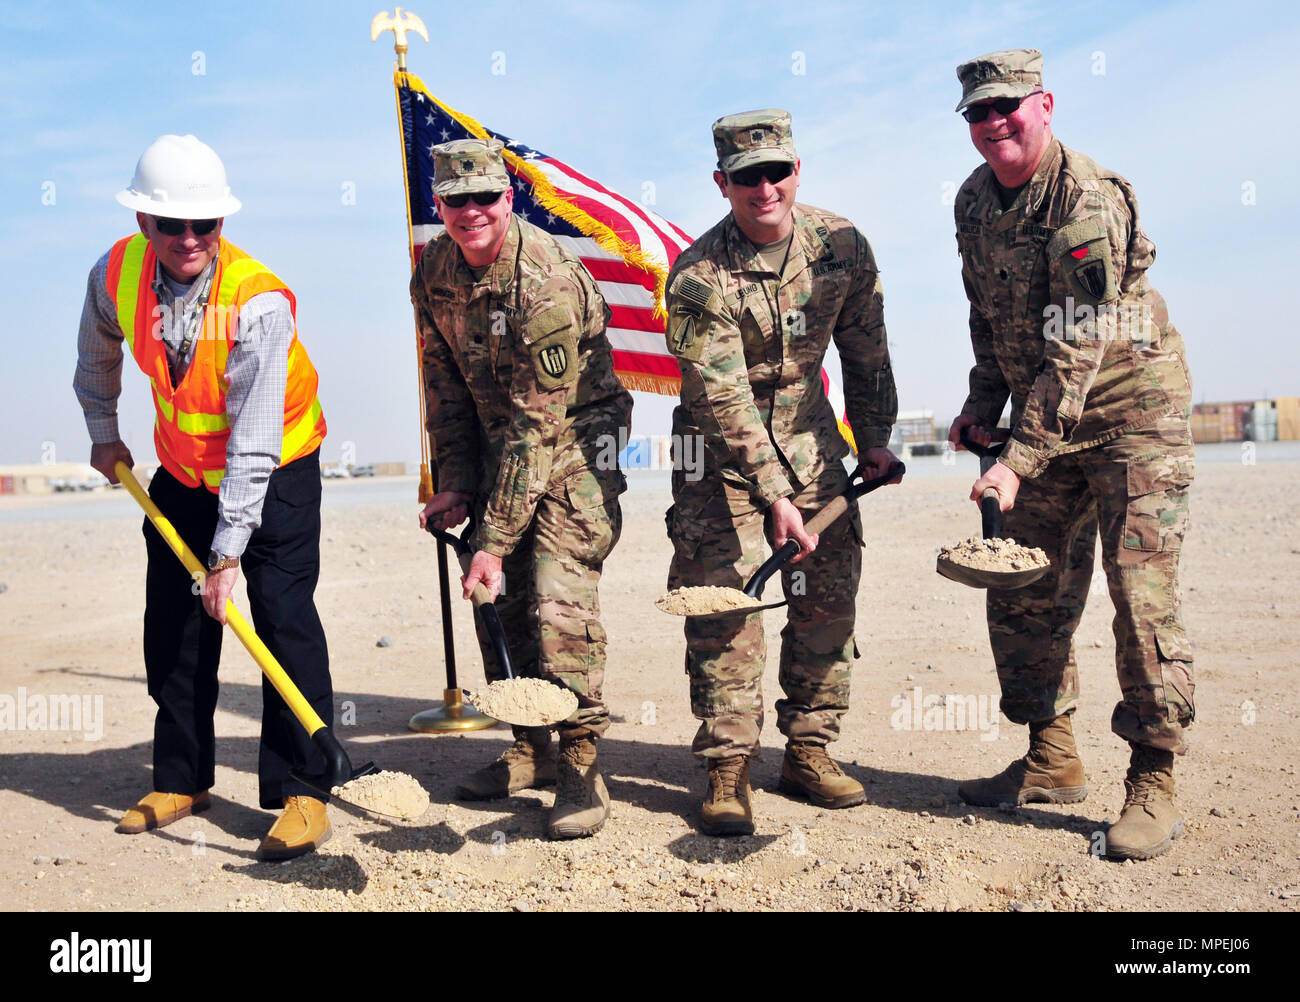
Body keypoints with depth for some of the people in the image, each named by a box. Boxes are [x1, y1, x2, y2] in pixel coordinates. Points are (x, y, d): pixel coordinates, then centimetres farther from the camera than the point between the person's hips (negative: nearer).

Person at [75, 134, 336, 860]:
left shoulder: (259, 301, -29)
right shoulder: (116, 275, -13)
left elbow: (254, 442, -30)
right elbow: (98, 353, 13)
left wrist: (229, 551, -31)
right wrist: (104, 433, 17)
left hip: (276, 471, -5)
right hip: (183, 469, 5)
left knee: (284, 615, -12)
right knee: (173, 623, 7)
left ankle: (303, 791, -4)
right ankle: (182, 780, 23)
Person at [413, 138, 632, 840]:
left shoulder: (546, 280, -27)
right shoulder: (434, 273, -3)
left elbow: (537, 422, -28)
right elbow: (447, 389, 7)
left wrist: (493, 539, -28)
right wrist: (454, 486, -2)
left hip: (575, 438, -7)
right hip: (502, 443, 7)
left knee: (557, 598, -17)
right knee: (500, 598, 6)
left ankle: (581, 768, -6)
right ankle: (531, 751, 21)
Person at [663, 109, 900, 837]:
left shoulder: (842, 245, -7)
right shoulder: (699, 277, -21)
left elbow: (866, 350, 7)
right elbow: (724, 397, -25)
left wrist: (874, 438, 9)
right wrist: (774, 495, -29)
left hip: (809, 435, 5)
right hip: (719, 449, -4)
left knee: (830, 592, 2)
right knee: (724, 599, -10)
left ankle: (810, 750, 16)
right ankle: (728, 769, 0)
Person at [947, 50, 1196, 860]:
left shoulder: (1089, 200, -22)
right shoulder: (976, 201, 2)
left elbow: (1075, 353, -28)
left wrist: (1018, 462, -32)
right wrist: (983, 404, 5)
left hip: (1132, 409, -7)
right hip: (1044, 414, 8)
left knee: (1142, 592, -9)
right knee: (1024, 591, 7)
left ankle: (1153, 783, 4)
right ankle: (1053, 761, 21)